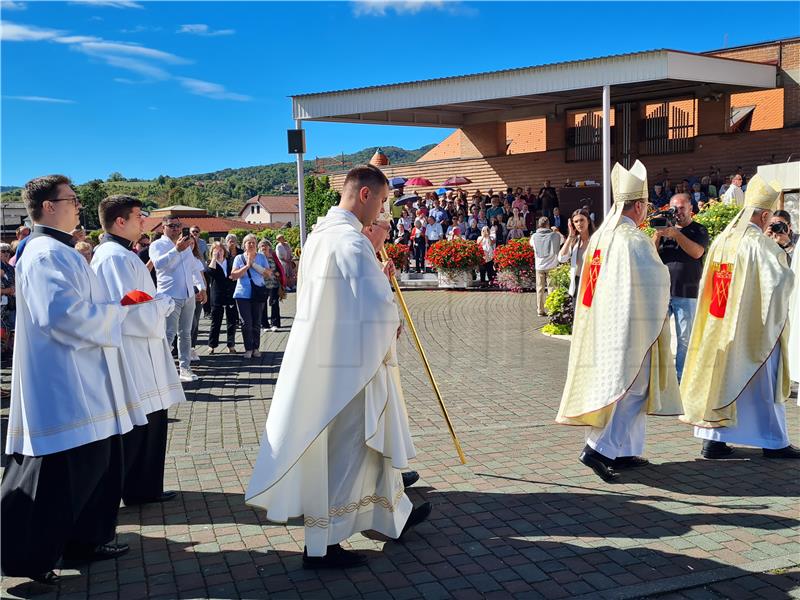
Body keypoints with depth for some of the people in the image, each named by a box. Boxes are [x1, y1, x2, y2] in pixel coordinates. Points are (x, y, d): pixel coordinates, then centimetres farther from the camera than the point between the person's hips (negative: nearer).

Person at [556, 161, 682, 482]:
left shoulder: (599, 236, 7)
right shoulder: (635, 240, -16)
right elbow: (659, 281, -12)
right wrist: (662, 267, 8)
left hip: (601, 326, 8)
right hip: (629, 327, -8)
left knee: (613, 384, 15)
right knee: (631, 388, -2)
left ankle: (625, 451, 23)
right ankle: (599, 448, -10)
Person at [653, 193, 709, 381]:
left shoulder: (699, 230, 5)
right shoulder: (665, 226, 14)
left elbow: (697, 252, -14)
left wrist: (675, 234, -21)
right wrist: (658, 234, -11)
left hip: (687, 294, -2)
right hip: (662, 290, 3)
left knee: (685, 338, 3)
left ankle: (681, 377, 11)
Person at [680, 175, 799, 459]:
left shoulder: (721, 240, 4)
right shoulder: (760, 243, -15)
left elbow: (706, 282, 9)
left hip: (719, 326, 6)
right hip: (754, 328, -5)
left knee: (719, 376, 10)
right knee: (760, 381, 7)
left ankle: (712, 438, 12)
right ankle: (773, 442, 20)